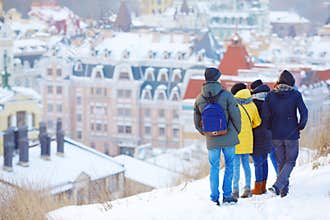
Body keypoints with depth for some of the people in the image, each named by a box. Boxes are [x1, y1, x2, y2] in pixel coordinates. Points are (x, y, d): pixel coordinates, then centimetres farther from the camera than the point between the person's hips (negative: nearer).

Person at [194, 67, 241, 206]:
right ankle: (227, 196, 8)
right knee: (229, 165, 10)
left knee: (214, 167, 11)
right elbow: (235, 115, -10)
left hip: (211, 140, 3)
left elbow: (197, 123, 6)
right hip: (228, 137, -3)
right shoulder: (226, 95, -12)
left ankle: (214, 197, 10)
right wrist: (237, 131, 8)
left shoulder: (199, 99, 1)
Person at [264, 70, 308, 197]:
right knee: (290, 162, 5)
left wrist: (271, 129, 11)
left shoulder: (270, 96, -1)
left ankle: (284, 190, 17)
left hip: (276, 135, 3)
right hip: (292, 134, -3)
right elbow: (304, 113, -12)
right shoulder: (295, 95, -8)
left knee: (281, 162, 15)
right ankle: (277, 186, -15)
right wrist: (300, 127, 3)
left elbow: (266, 116, -3)